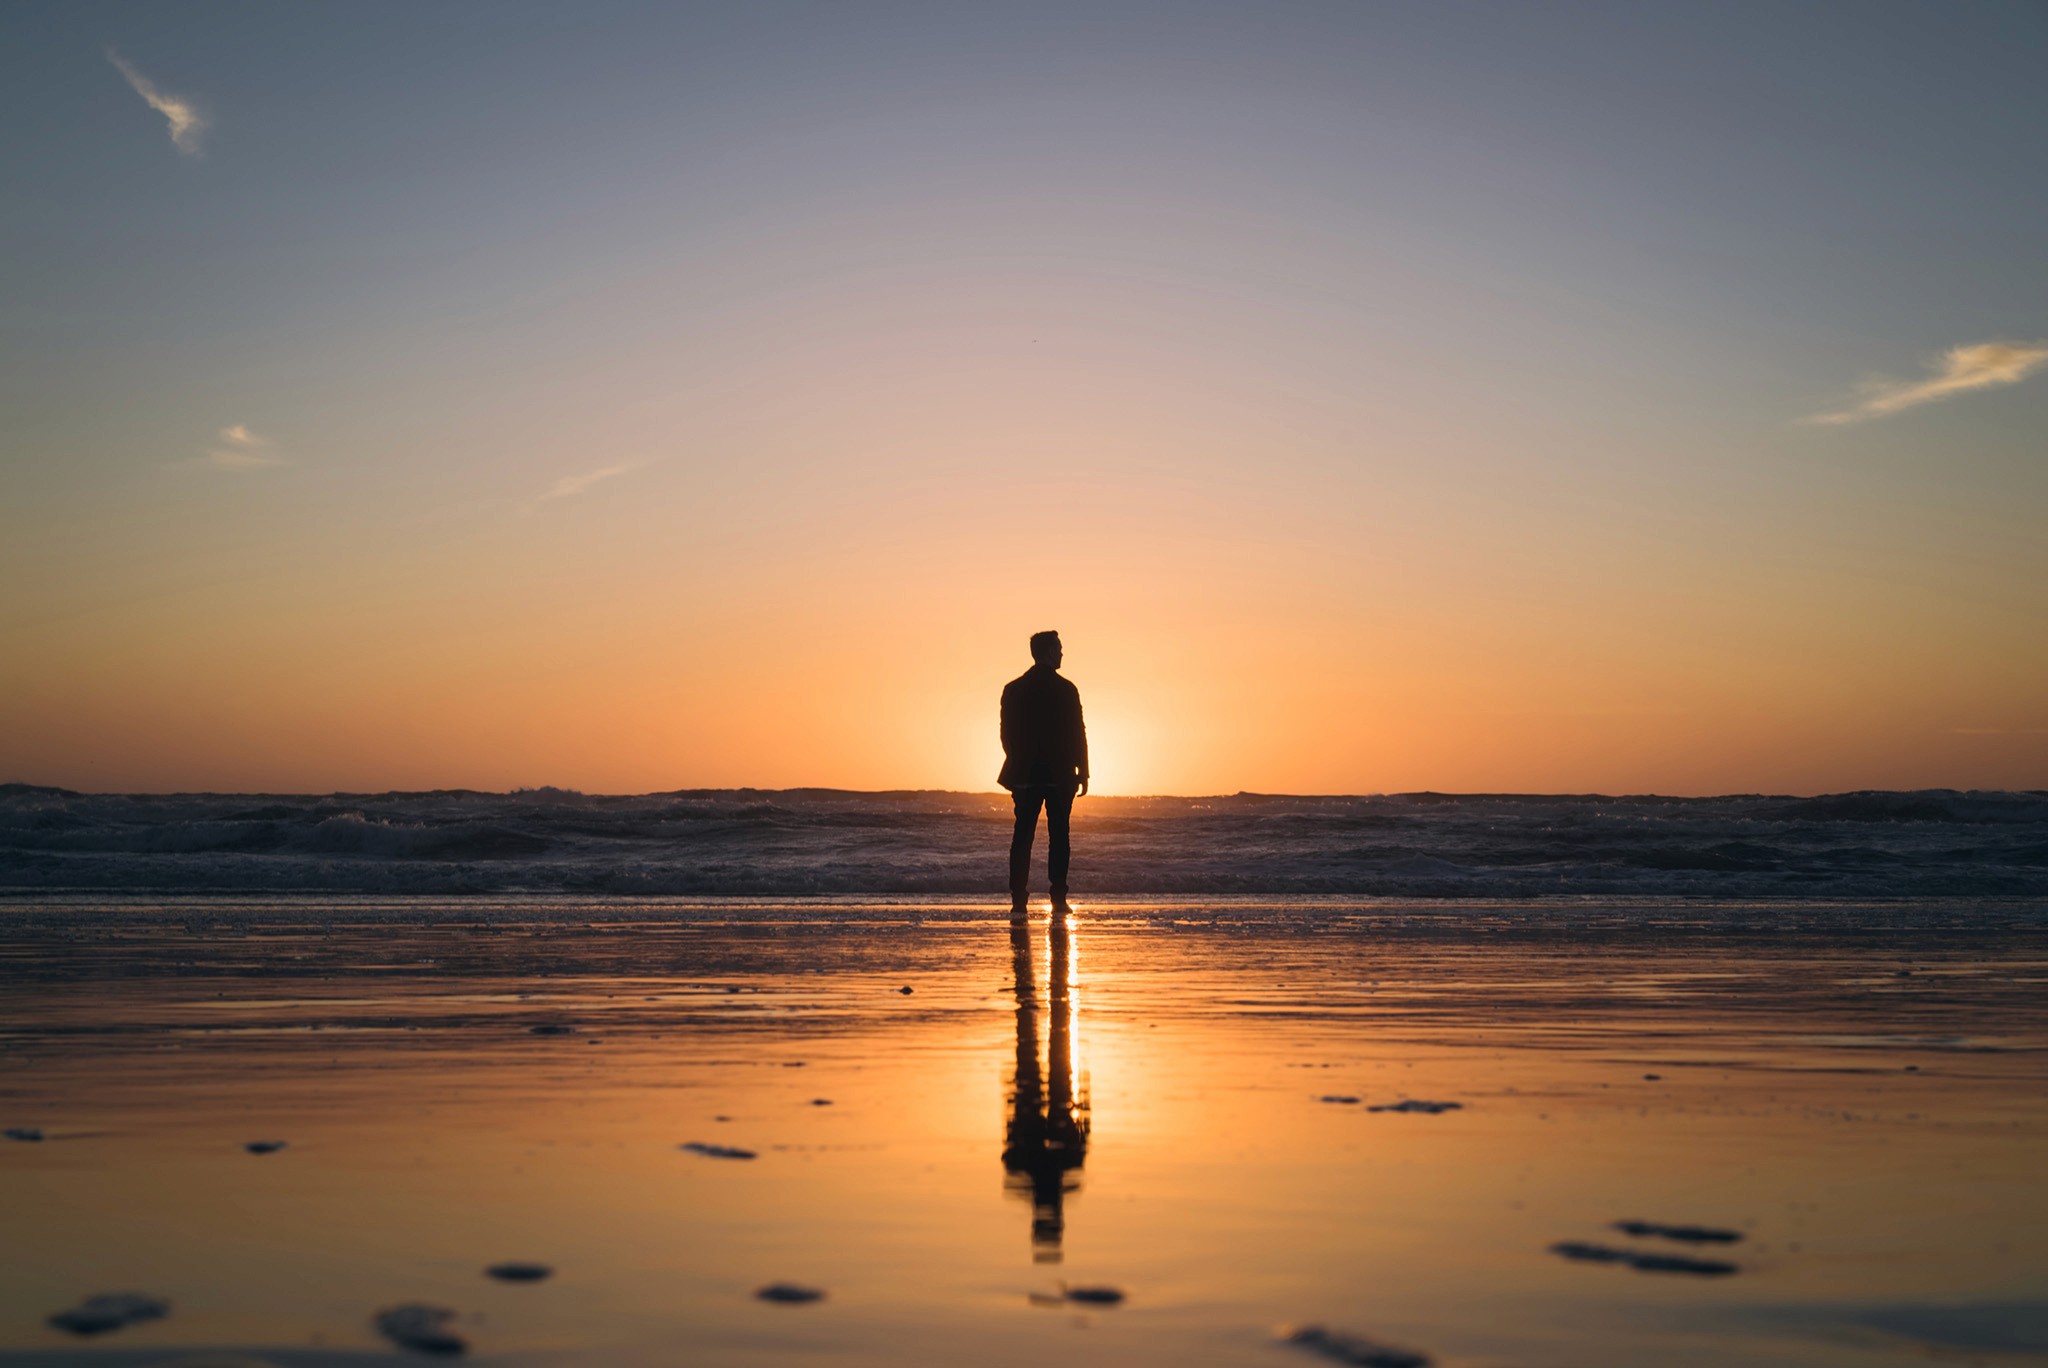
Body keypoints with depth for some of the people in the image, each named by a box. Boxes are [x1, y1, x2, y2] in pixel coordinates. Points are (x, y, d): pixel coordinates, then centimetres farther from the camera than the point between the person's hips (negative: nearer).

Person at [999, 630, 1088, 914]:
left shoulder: (1013, 689, 3)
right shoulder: (1066, 689, -7)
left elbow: (1007, 734, 7)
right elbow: (1077, 733, -7)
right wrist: (1082, 772, 0)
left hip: (1026, 775, 3)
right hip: (1060, 774, -3)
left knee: (1022, 836, 4)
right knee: (1058, 836, 4)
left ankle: (1018, 899, -2)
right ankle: (1058, 898, 1)